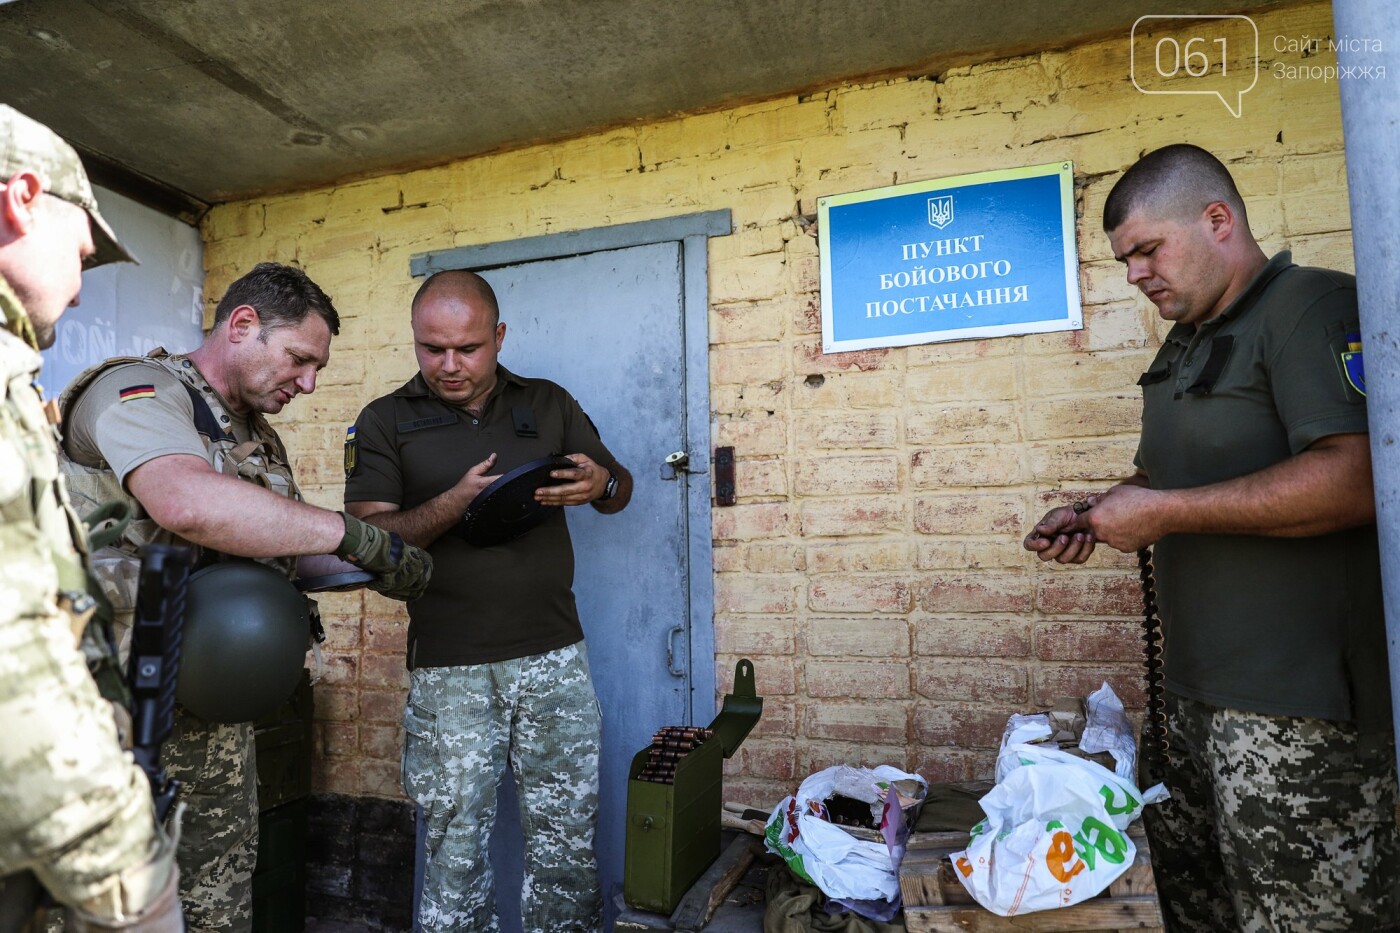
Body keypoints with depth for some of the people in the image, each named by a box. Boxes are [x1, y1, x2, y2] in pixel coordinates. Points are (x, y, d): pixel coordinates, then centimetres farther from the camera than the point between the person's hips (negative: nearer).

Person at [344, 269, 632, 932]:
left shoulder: (549, 404, 8)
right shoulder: (386, 423, 3)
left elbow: (619, 490, 13)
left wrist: (601, 483, -11)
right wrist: (455, 503, -22)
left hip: (555, 656, 2)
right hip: (449, 670, -1)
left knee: (568, 835, 10)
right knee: (454, 842, 9)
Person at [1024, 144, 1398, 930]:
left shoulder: (1313, 307, -10)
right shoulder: (1186, 344, 17)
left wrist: (1166, 512, -20)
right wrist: (1093, 516, 6)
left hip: (1302, 704, -9)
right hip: (1202, 689, 9)